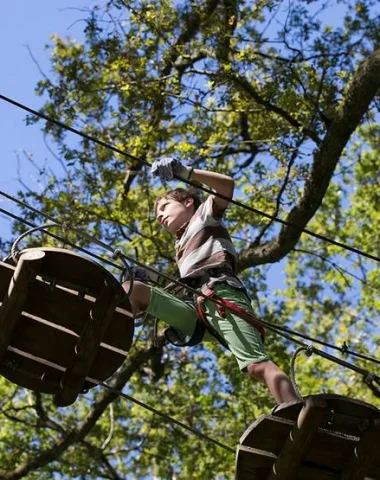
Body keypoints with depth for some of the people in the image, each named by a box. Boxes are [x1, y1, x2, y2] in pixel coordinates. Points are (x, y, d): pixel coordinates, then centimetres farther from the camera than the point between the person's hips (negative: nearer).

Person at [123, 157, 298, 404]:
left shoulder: (205, 215, 23)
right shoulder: (183, 245, 42)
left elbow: (227, 184, 1)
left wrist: (183, 171, -7)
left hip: (223, 297, -6)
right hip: (197, 307, 6)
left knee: (257, 365, -25)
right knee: (133, 289, -8)